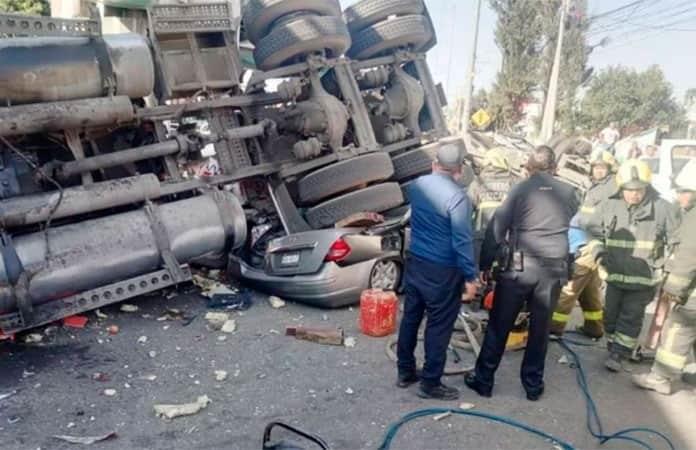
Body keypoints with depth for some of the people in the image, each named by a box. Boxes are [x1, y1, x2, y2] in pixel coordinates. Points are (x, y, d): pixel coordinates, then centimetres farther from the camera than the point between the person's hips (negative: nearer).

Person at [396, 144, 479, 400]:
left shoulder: (417, 185, 1)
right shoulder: (457, 197, -20)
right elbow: (462, 241, -19)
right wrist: (470, 276, -10)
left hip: (415, 261, 7)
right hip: (443, 271, -7)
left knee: (410, 317, 17)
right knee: (439, 327, 6)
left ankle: (405, 373, 30)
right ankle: (430, 384, 17)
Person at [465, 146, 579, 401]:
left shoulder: (521, 189, -2)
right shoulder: (568, 193, 8)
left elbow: (497, 228, -3)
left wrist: (486, 264, 3)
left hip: (519, 266, -3)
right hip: (554, 269, 3)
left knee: (499, 325, 6)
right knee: (540, 328, 13)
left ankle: (483, 379, 15)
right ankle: (533, 384, 22)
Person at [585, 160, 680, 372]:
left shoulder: (662, 209, -10)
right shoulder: (608, 206, -4)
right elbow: (593, 231, 10)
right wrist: (599, 253, -2)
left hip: (643, 278, -3)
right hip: (615, 274, 3)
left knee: (631, 318, 2)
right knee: (611, 315, 13)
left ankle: (618, 354, 12)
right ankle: (614, 349, 29)